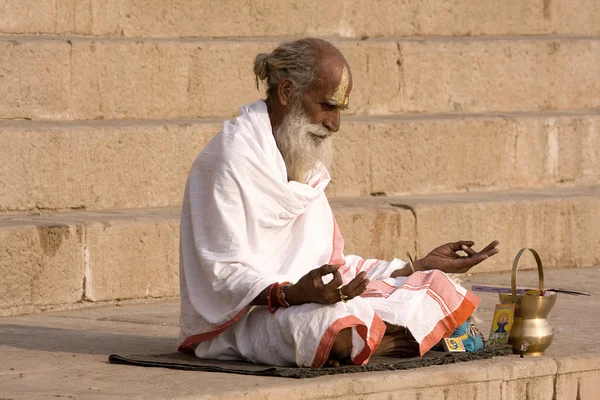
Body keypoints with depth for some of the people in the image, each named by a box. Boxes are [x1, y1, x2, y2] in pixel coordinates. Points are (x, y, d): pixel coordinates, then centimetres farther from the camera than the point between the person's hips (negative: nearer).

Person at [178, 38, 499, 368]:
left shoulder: (305, 160, 16)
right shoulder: (234, 158, -13)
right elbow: (226, 275, -19)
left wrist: (418, 268, 18)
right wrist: (290, 294, -37)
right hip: (239, 320, -9)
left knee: (439, 289, 2)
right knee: (340, 336, -38)